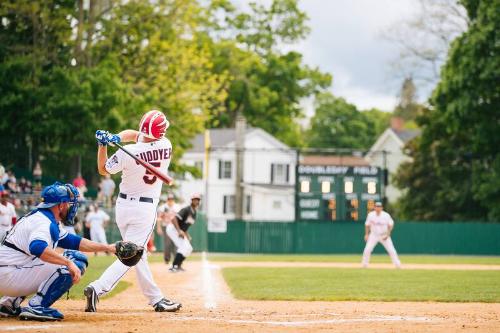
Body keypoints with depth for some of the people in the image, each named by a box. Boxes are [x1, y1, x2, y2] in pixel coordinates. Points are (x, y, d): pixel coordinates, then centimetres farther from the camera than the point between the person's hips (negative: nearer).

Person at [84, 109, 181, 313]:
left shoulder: (127, 152, -16)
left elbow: (103, 170, 0)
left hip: (123, 205, 2)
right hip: (146, 208, -2)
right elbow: (135, 135, 6)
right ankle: (98, 288, -24)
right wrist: (117, 138, -8)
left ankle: (156, 299, 20)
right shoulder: (166, 146, -9)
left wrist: (103, 144, 0)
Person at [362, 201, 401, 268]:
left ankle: (398, 264, 3)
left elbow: (391, 225, -4)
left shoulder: (386, 215, -12)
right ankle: (364, 265, 2)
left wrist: (388, 234, -14)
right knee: (367, 250, -12)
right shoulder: (371, 215, -8)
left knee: (391, 250, -6)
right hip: (374, 235, 1)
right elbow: (367, 225, 4)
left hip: (384, 235, -1)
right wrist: (366, 234, -3)